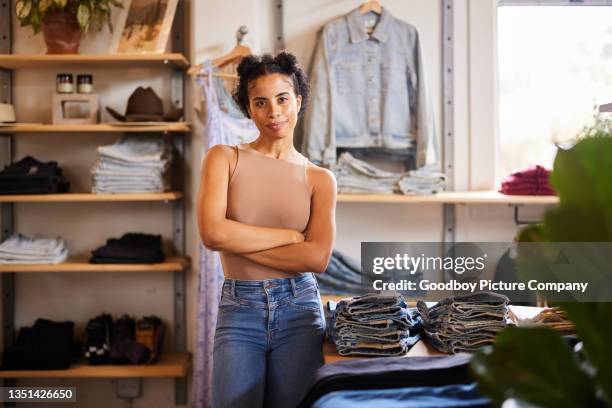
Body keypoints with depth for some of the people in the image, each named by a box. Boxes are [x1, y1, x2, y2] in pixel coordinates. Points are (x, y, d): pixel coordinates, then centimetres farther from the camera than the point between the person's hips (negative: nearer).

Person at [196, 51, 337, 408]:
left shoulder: (320, 178, 4)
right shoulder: (225, 158, 2)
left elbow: (318, 257, -10)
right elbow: (212, 232, -14)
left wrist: (238, 241, -11)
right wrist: (290, 235, -10)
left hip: (299, 309, 1)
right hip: (239, 311, -1)